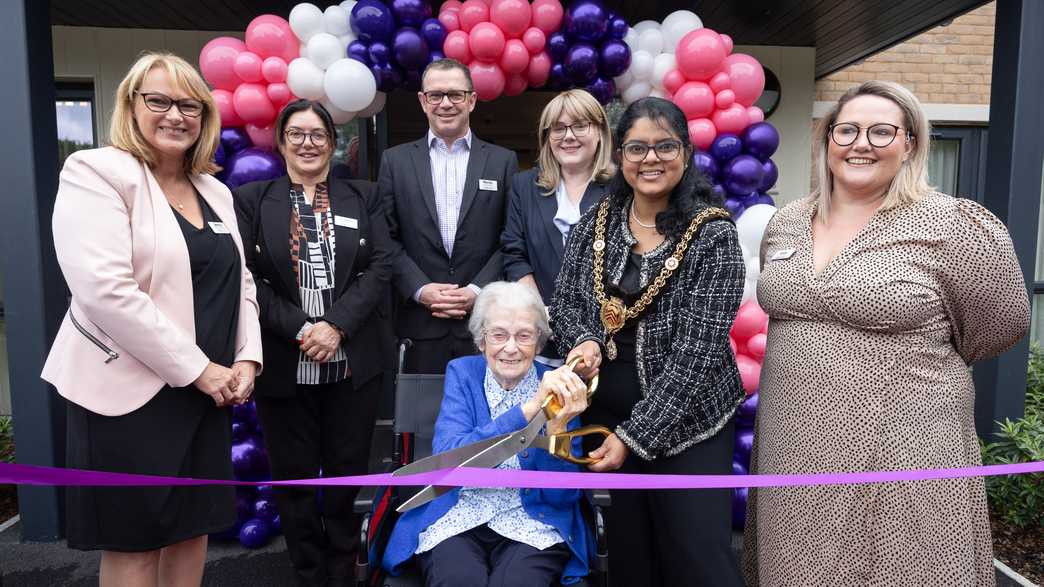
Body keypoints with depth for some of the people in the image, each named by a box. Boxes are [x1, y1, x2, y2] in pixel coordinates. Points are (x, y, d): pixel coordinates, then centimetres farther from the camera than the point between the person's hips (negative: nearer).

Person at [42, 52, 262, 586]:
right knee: (134, 542, 7)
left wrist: (247, 358, -3)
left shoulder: (215, 192, 12)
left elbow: (239, 285, 13)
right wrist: (198, 370, -18)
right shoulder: (96, 172, -9)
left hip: (208, 391, 6)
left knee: (194, 525, 15)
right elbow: (105, 291, -20)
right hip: (129, 391, -6)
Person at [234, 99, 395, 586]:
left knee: (348, 473, 9)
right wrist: (299, 330, -14)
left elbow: (380, 268, -1)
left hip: (353, 361, 1)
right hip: (283, 364, 0)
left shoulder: (363, 197, 9)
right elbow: (248, 279, -3)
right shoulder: (250, 200, 5)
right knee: (294, 477, 9)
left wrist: (336, 325, -14)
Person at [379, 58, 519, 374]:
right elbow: (387, 238, 3)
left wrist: (477, 290, -9)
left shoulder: (503, 161, 6)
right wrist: (420, 289, -9)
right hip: (420, 323, 0)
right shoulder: (395, 161, 7)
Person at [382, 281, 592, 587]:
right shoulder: (462, 373, -1)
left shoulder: (559, 387, -2)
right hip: (457, 519, 0)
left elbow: (563, 496, -6)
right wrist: (529, 408, -27)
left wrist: (557, 426, -24)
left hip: (532, 525, 1)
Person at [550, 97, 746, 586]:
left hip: (685, 423, -3)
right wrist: (583, 341, -16)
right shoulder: (595, 223, 1)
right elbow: (564, 301, 8)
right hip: (603, 413, 4)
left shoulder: (713, 234, -13)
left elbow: (698, 351, -17)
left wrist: (635, 434, -19)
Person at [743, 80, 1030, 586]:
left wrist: (923, 363, 10)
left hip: (899, 459, -5)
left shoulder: (952, 226, -11)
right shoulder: (784, 224, 5)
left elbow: (999, 327, 1)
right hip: (792, 453, 5)